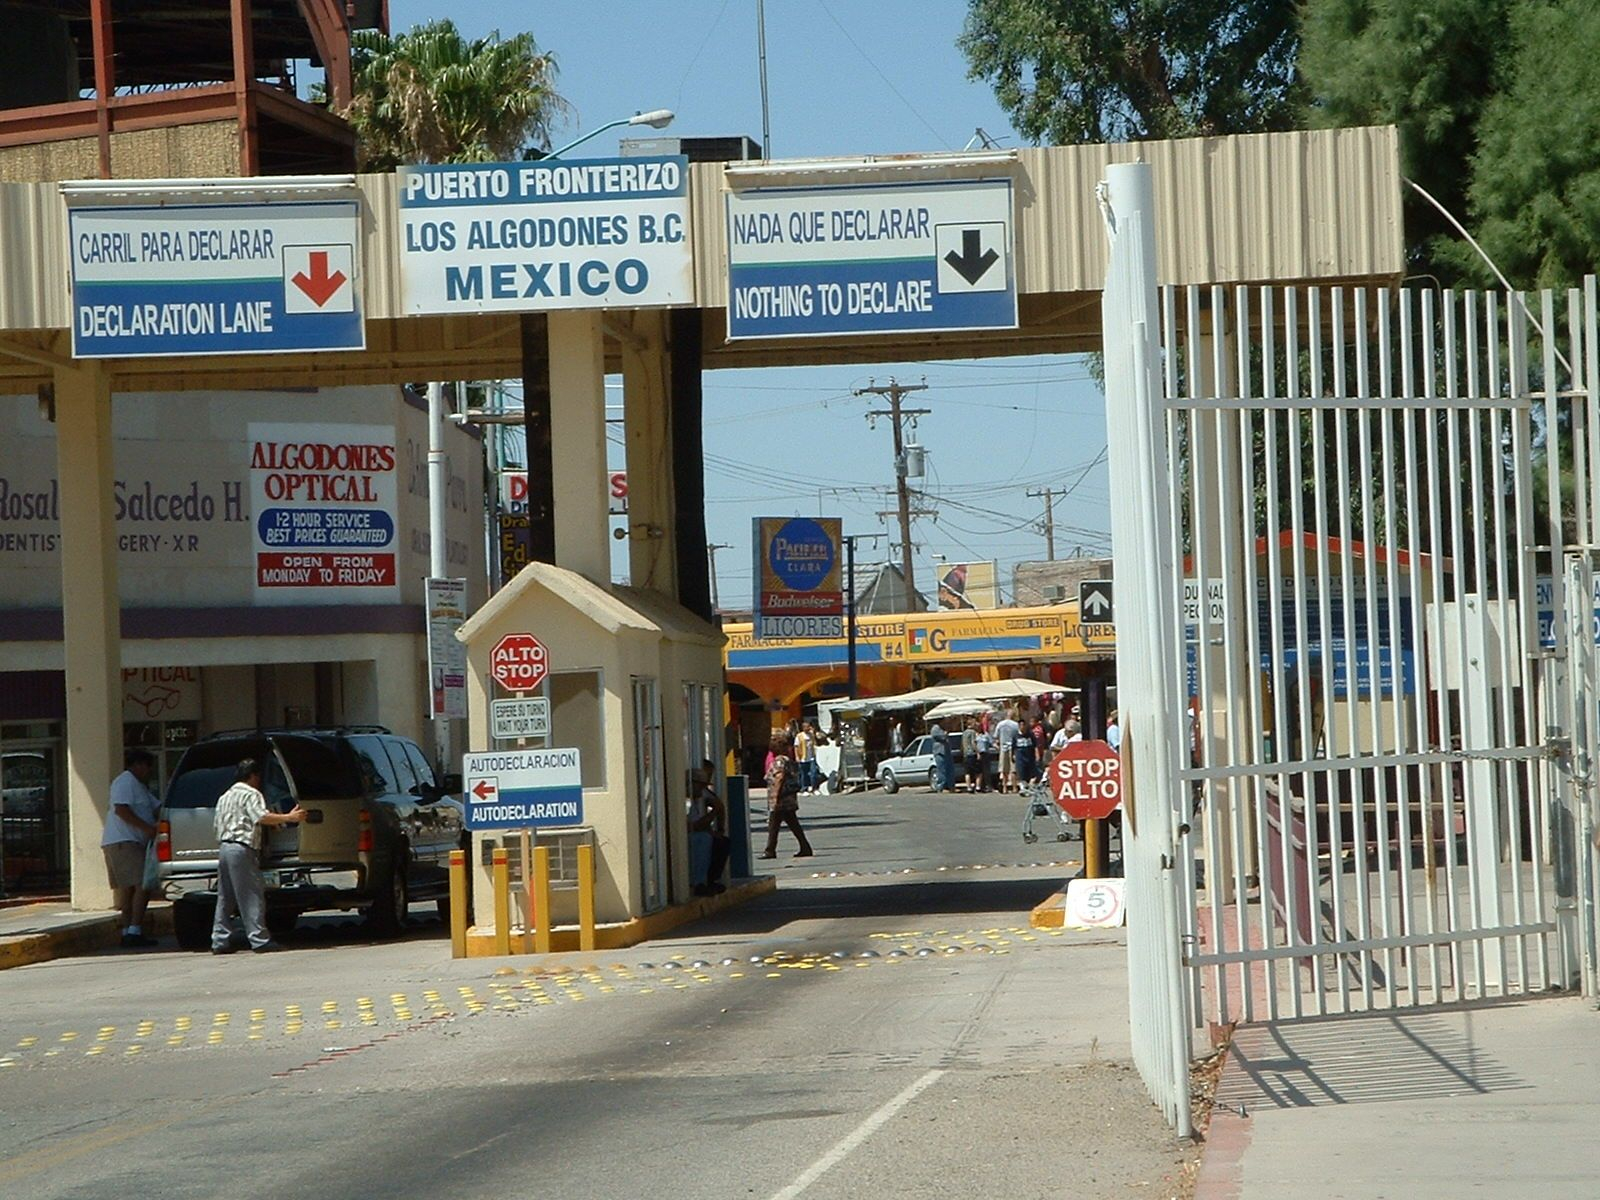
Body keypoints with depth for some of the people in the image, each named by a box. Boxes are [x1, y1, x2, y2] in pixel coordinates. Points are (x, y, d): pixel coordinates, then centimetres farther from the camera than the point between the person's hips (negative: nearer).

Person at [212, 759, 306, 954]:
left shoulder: (225, 797, 22)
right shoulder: (251, 794, -4)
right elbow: (262, 817, -19)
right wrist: (289, 817, -17)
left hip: (224, 847, 8)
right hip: (242, 848, -8)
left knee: (225, 898, 9)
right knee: (251, 896, -7)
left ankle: (220, 941, 7)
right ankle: (259, 940, -10)